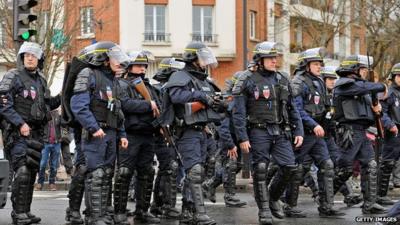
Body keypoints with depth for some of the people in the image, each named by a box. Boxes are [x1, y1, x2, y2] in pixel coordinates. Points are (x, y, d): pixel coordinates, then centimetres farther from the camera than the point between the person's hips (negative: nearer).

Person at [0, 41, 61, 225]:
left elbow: (46, 104, 24)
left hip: (36, 133, 7)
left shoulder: (41, 80, 15)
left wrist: (62, 98, 7)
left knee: (32, 172, 9)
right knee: (23, 172, -16)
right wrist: (20, 124, -19)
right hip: (19, 133, -7)